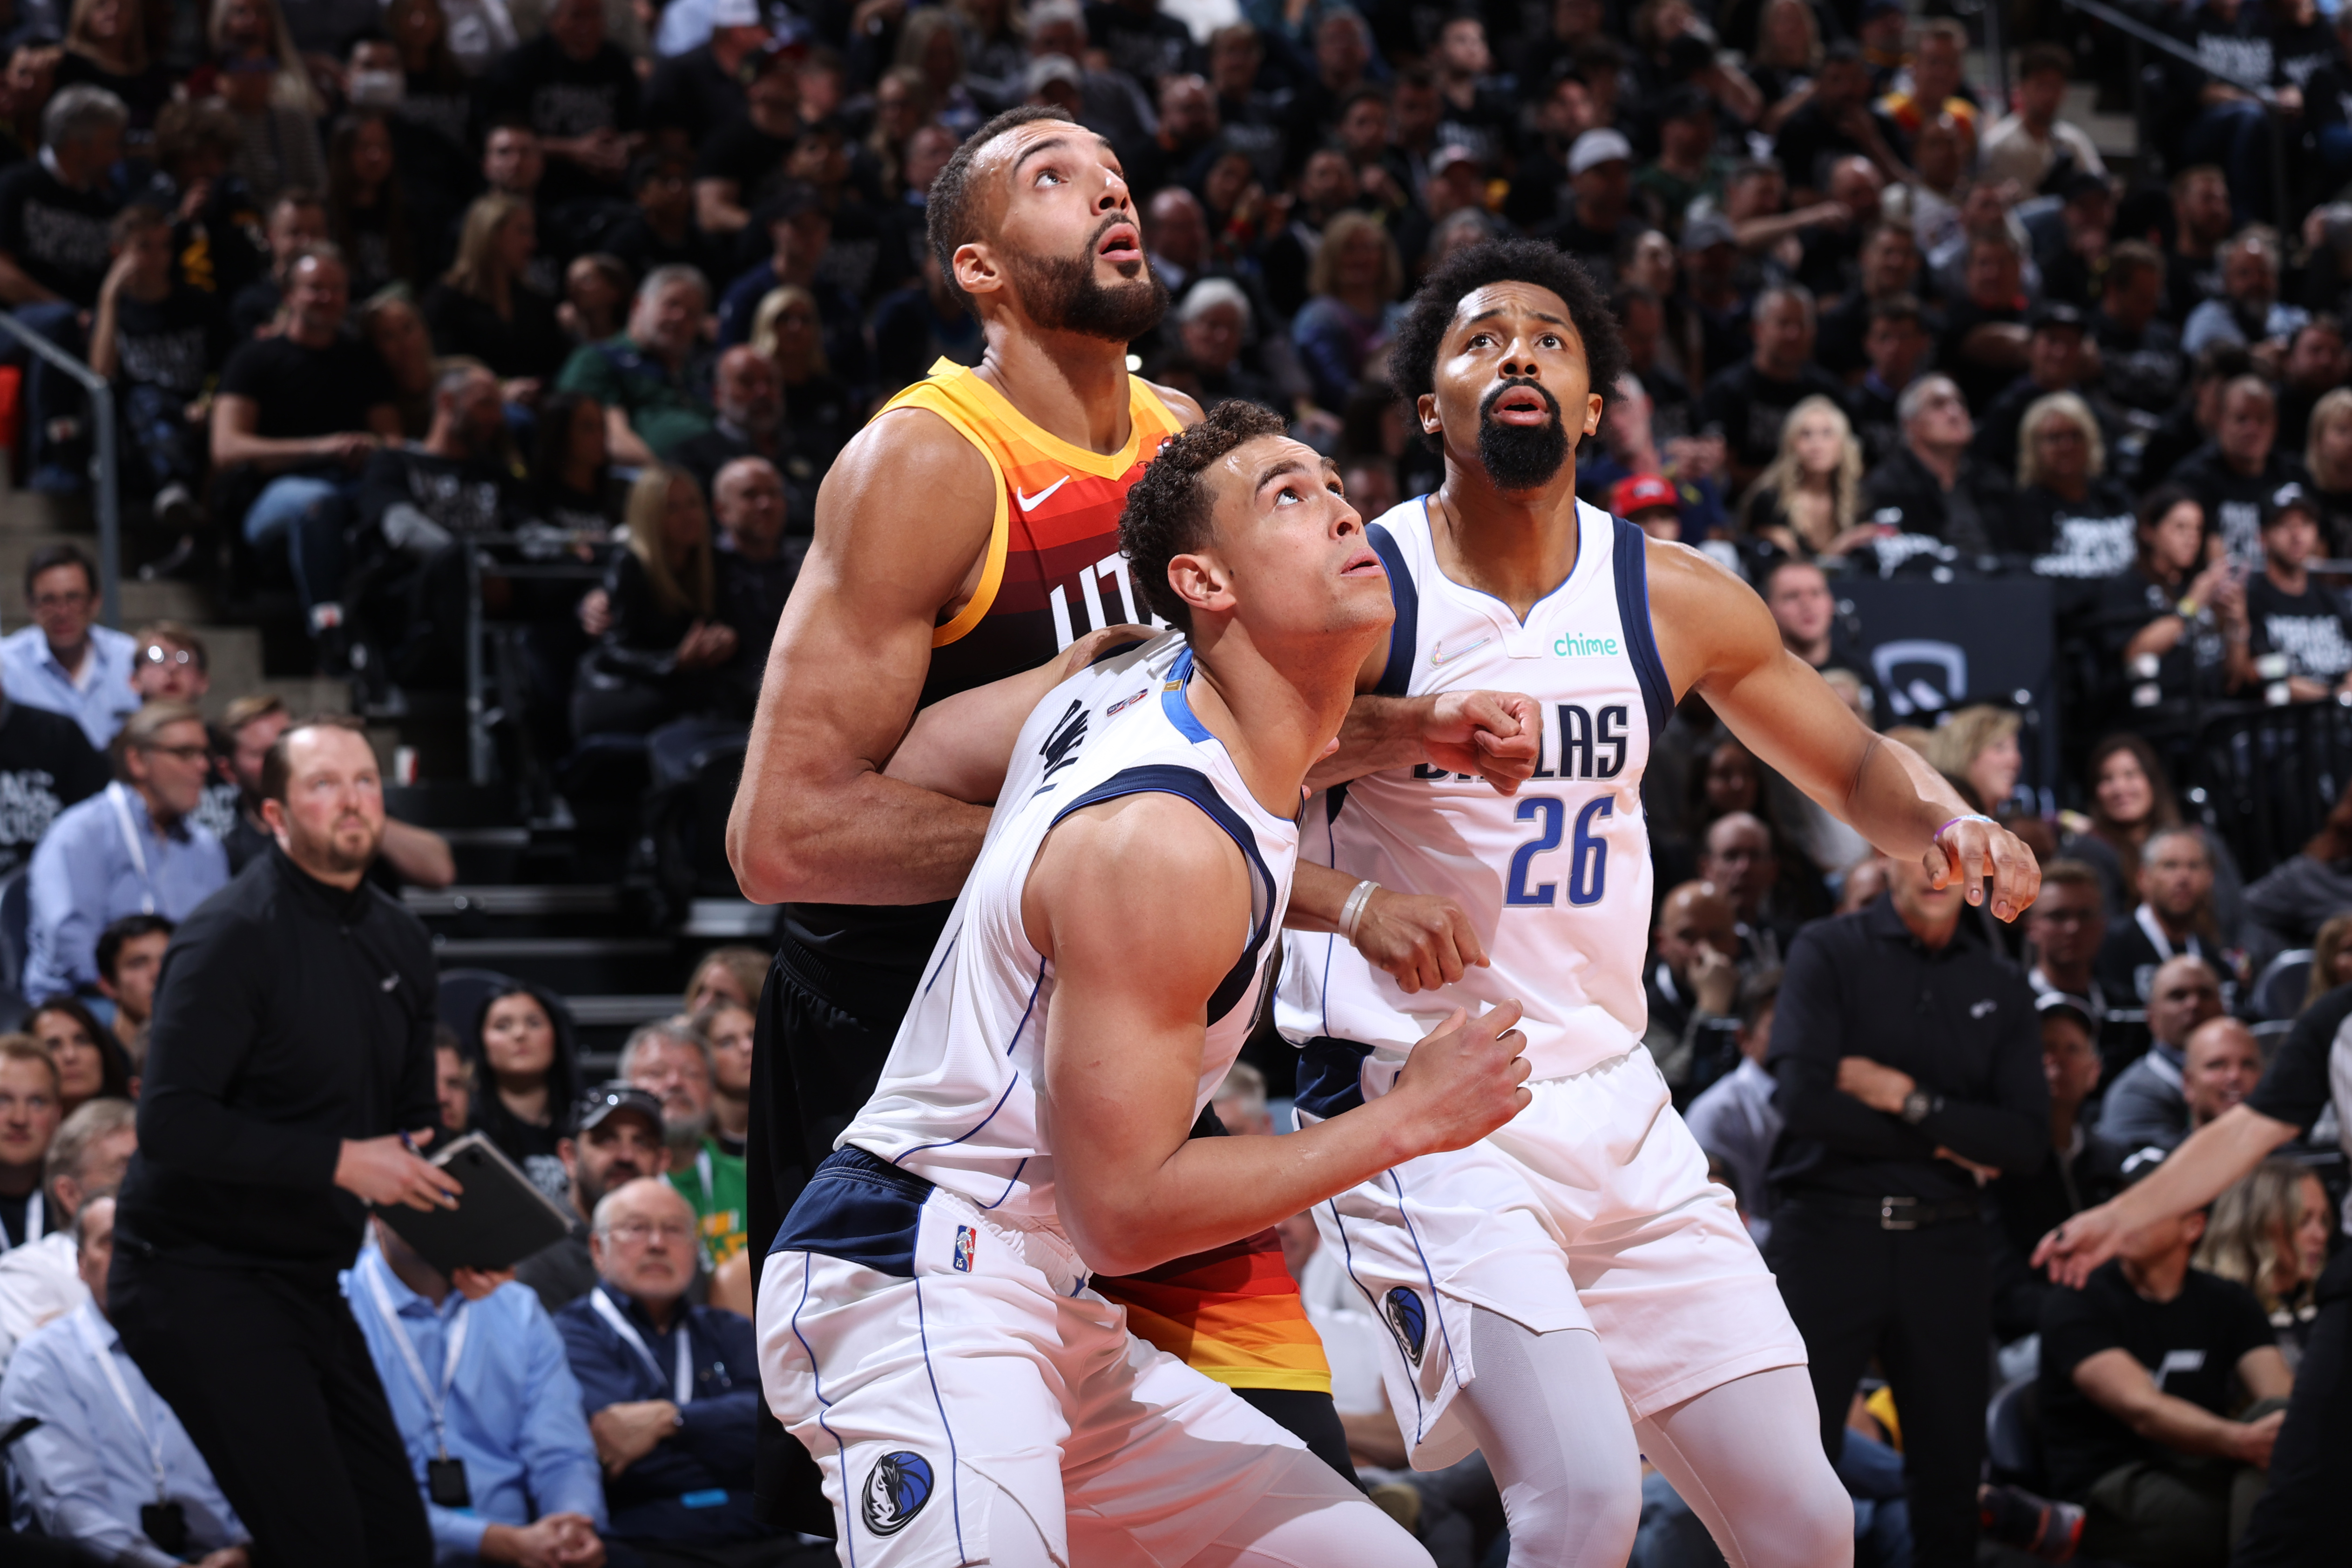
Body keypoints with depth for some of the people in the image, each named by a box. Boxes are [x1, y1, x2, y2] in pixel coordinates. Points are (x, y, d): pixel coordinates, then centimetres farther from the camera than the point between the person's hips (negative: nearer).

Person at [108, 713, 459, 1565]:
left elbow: (412, 1107, 24)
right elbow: (171, 1121, -23)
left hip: (305, 1283, 8)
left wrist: (425, 1165, 1)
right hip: (200, 1279, -8)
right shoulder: (232, 937, -14)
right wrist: (338, 1162, -23)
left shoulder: (399, 941, 12)